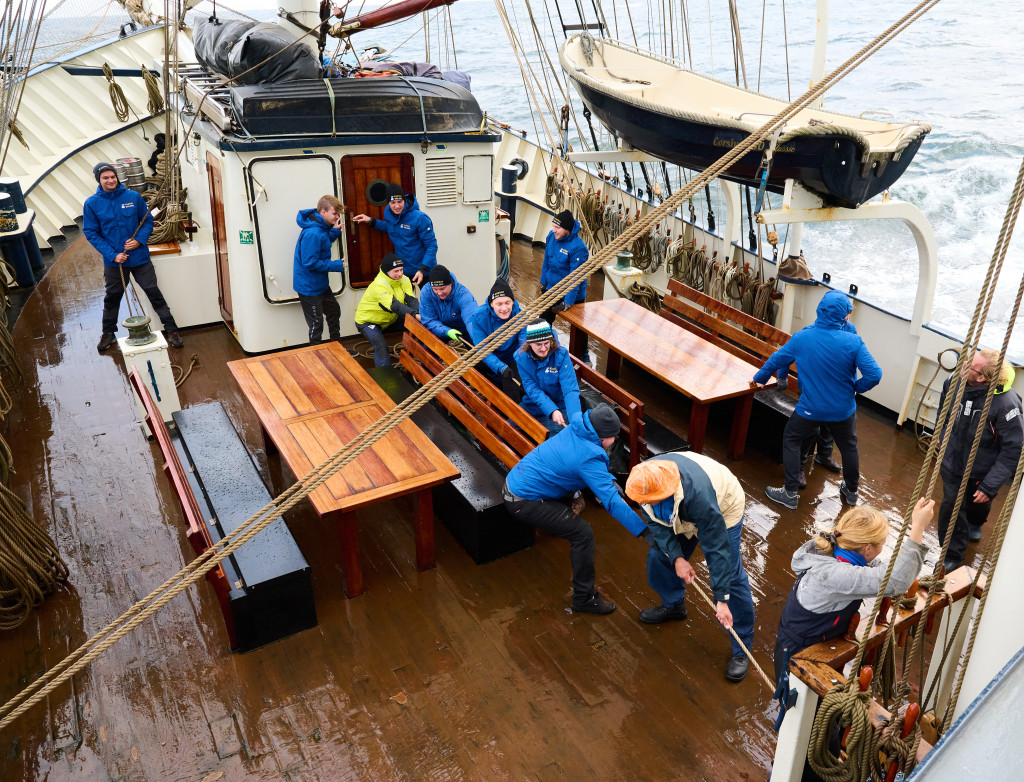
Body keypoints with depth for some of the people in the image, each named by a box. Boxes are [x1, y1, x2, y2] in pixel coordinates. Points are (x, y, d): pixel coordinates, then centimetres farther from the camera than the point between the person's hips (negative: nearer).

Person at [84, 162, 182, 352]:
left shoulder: (133, 196, -4)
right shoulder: (91, 204, -5)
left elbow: (148, 220, 4)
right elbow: (91, 233, -3)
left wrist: (139, 240, -14)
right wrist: (112, 255, -13)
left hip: (139, 256, -1)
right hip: (113, 260, 1)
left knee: (154, 293, 2)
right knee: (111, 297, 16)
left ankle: (171, 329, 11)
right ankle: (108, 333, 33)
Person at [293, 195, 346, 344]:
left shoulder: (323, 226, 1)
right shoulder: (312, 233, -30)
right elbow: (310, 262, -29)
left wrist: (334, 231, -3)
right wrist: (336, 265, -23)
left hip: (321, 283, 11)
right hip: (309, 286, -11)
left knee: (334, 311, 24)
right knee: (316, 323, 2)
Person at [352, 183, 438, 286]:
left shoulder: (420, 218, -22)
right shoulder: (388, 213, -3)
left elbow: (432, 245, -20)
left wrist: (423, 270, -28)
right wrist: (371, 221, 9)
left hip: (424, 271, -5)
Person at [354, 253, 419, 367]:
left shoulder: (404, 280, -8)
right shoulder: (379, 285, -32)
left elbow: (411, 300, -20)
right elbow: (394, 305, -43)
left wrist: (420, 312, -42)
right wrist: (414, 314, -55)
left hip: (390, 319, 7)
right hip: (368, 321, -7)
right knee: (381, 345, -31)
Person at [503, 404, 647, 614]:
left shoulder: (576, 430, 0)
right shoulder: (589, 457, -24)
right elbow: (611, 502, -27)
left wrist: (611, 482, 0)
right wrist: (644, 530, -25)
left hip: (514, 482, 9)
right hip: (523, 502, -9)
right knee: (583, 533, -9)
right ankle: (584, 599, 3)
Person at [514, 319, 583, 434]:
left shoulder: (561, 355, -17)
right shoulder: (521, 357, -10)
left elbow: (570, 390, -24)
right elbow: (532, 389, -13)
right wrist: (552, 410, -30)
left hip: (559, 406, -3)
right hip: (532, 406, 3)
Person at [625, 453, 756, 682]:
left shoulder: (698, 494, -46)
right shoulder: (644, 481, -30)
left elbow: (716, 548, -37)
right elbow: (656, 522, -13)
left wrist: (721, 599, -32)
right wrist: (676, 557, -24)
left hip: (723, 509, -5)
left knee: (731, 576, -9)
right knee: (659, 554, 8)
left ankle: (741, 650, 6)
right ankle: (673, 605, 37)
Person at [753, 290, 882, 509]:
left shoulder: (801, 338, -15)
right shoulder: (853, 342, -19)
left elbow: (777, 360, 0)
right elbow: (874, 375, -22)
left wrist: (760, 378, 18)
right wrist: (856, 388, -1)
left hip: (810, 408, -1)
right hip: (843, 408, 1)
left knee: (791, 441, 19)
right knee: (849, 446, 24)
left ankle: (790, 493, 19)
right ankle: (851, 491, 44)